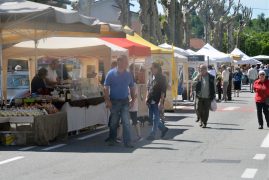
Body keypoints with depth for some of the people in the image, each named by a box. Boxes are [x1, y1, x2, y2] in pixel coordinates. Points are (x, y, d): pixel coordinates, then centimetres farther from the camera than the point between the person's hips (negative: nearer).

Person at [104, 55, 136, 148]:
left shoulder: (128, 75, 7)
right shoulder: (111, 73, -5)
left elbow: (132, 88, 15)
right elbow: (106, 88, -6)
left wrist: (133, 99, 5)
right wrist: (107, 100, -13)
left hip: (125, 101, 2)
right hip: (114, 102, -2)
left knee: (126, 122, -6)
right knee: (114, 122, 8)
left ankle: (127, 142, -6)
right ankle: (112, 139, 25)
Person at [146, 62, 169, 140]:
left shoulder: (161, 78, -9)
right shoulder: (152, 77, 13)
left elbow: (163, 91, -14)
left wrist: (161, 101, -19)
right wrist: (147, 98, 10)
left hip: (157, 102, -8)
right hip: (151, 101, 8)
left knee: (155, 118, -2)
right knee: (151, 118, 12)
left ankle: (152, 135, 3)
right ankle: (164, 128, 27)